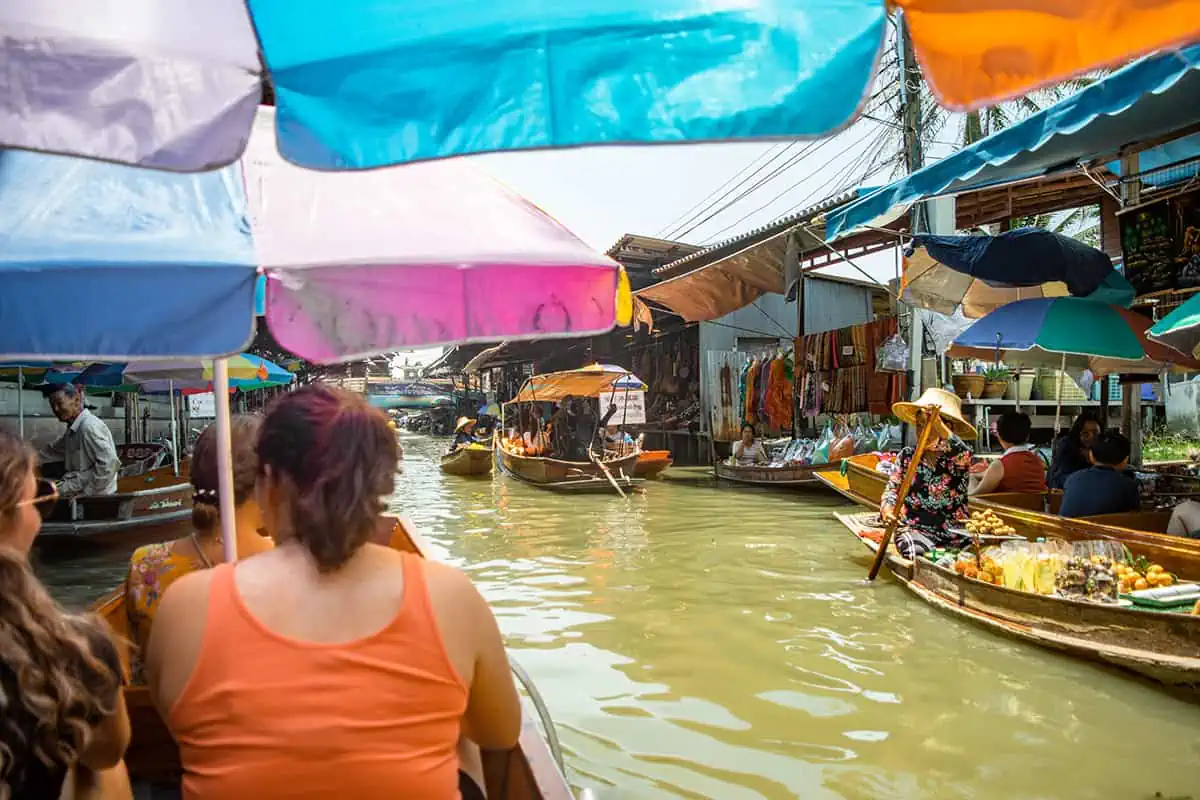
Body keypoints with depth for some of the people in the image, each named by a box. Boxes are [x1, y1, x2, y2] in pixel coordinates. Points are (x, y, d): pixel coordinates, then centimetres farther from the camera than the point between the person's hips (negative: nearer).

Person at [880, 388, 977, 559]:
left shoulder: (958, 458, 3)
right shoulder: (907, 456, 11)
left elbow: (963, 453, -22)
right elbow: (892, 489, 7)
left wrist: (938, 425, -37)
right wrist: (888, 509, -15)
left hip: (954, 533, 0)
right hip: (915, 530, 0)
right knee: (920, 555, -32)